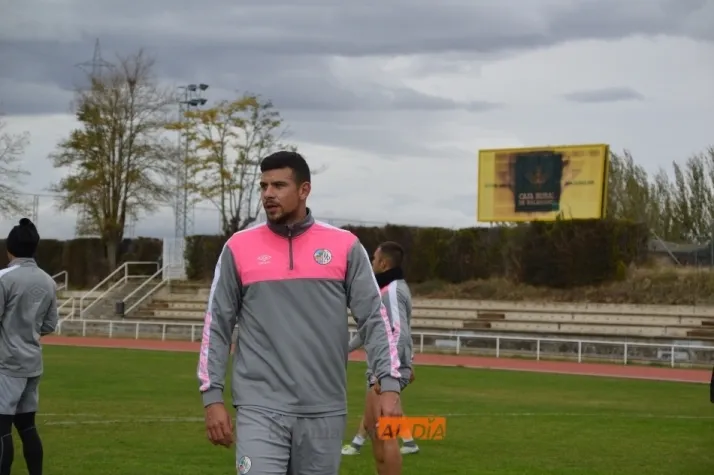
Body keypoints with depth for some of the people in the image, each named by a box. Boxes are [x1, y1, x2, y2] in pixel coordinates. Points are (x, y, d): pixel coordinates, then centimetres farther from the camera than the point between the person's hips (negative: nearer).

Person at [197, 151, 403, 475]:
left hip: (325, 411, 1)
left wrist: (389, 385, -8)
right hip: (260, 409, -1)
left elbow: (374, 319, 2)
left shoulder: (345, 246, 3)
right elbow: (217, 327, 6)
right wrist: (212, 397, 0)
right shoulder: (239, 248, 3)